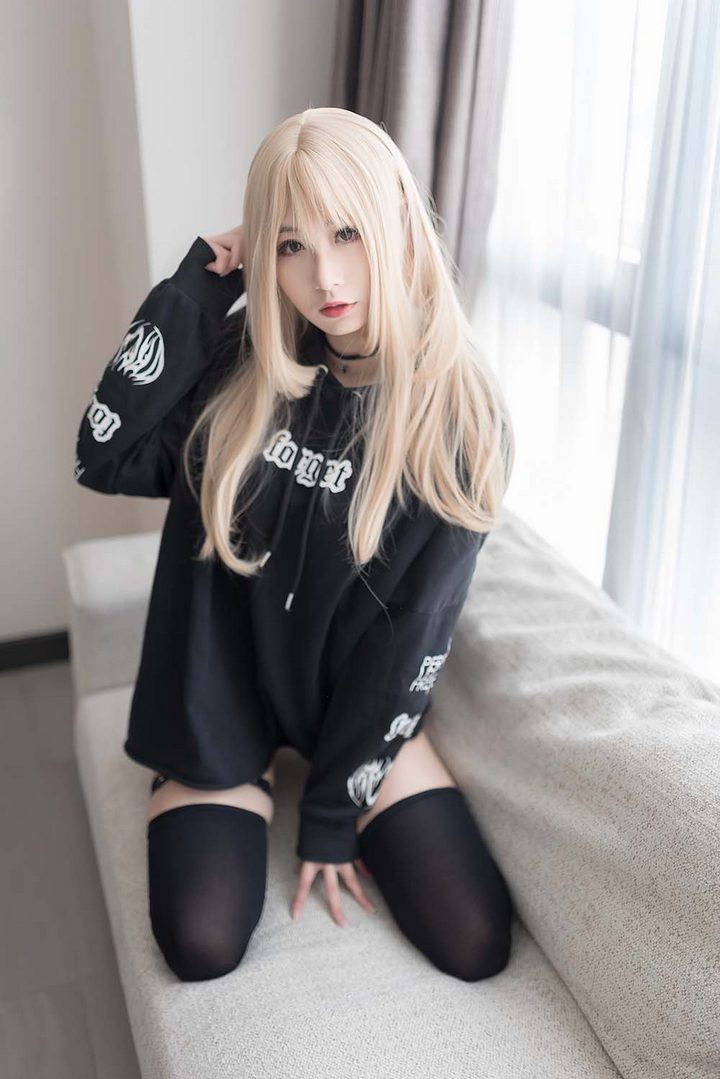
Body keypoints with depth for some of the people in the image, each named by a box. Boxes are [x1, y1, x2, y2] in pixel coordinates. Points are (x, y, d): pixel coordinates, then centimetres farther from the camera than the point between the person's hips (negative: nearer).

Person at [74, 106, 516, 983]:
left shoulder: (461, 420, -16)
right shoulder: (244, 364, -8)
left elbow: (409, 636, -14)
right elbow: (104, 459, -18)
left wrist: (335, 810, -10)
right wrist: (195, 291, -20)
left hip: (354, 705, 0)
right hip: (222, 687, 1)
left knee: (474, 945, -6)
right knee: (201, 946, -14)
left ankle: (301, 791, 17)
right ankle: (252, 796, 17)